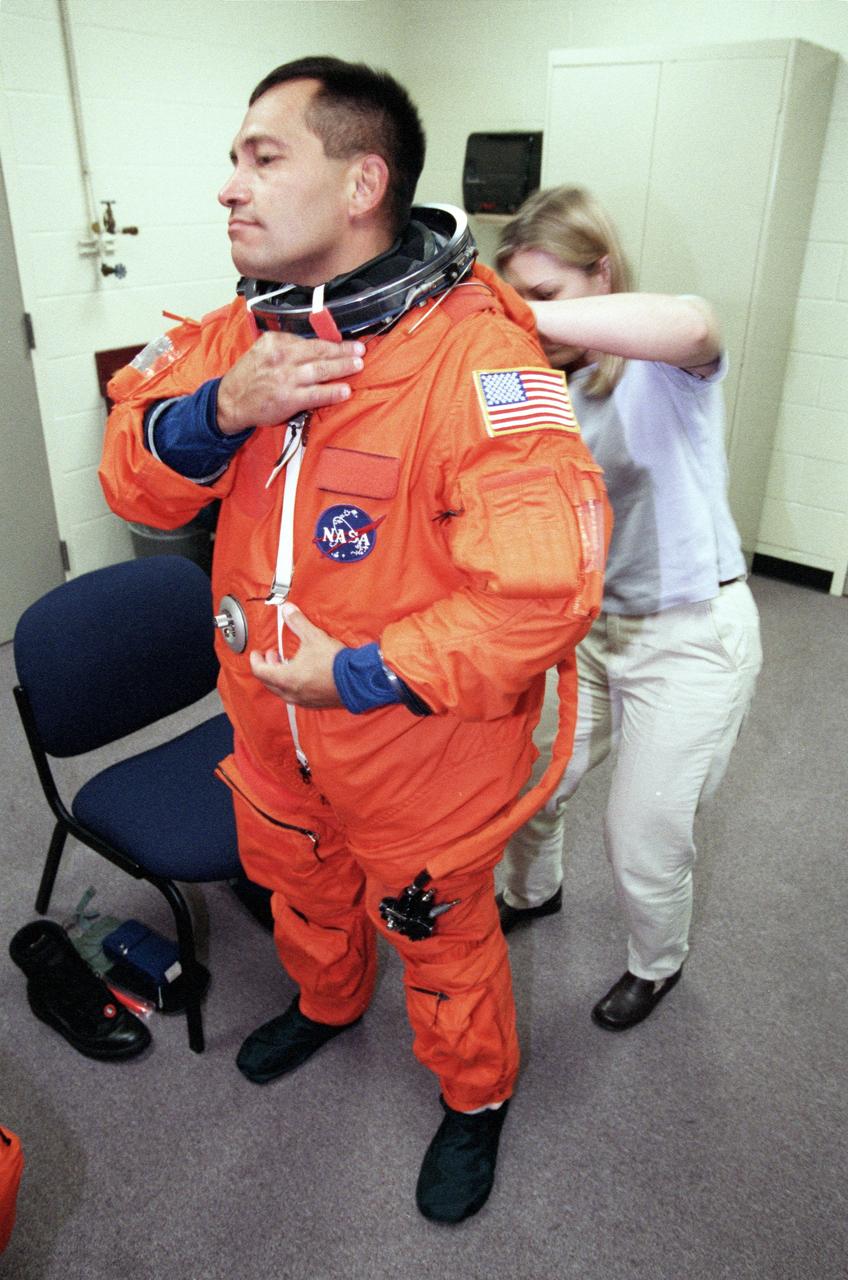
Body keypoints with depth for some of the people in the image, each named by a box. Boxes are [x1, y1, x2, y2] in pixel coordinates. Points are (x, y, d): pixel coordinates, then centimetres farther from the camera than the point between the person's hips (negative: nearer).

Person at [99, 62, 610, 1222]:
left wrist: (363, 676, -26)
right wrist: (222, 410, -23)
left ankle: (477, 1097, 49)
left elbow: (547, 583, -35)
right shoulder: (246, 328, -2)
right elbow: (133, 480, -2)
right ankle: (326, 1005, 64)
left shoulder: (474, 352, -27)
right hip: (272, 717, 7)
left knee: (440, 938, 18)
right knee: (302, 889, 31)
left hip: (419, 747, -6)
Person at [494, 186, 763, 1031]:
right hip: (585, 621, 6)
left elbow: (691, 326, -43)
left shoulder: (664, 367, -17)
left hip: (689, 636, -5)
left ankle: (657, 965, 38)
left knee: (643, 840, 6)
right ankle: (531, 893, 51)